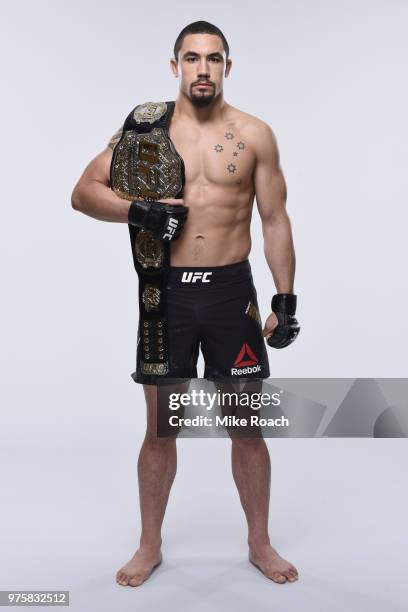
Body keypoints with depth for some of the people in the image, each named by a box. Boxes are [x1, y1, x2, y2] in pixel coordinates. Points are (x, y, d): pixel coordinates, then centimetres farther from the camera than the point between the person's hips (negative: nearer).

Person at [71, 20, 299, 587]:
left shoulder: (255, 134, 3)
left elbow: (275, 220, 5)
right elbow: (83, 192, 3)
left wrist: (286, 299, -2)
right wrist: (137, 209, -15)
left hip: (231, 289, 0)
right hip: (167, 290, 0)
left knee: (247, 424, 8)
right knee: (160, 426, 9)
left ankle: (260, 542, 29)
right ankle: (150, 545, 29)